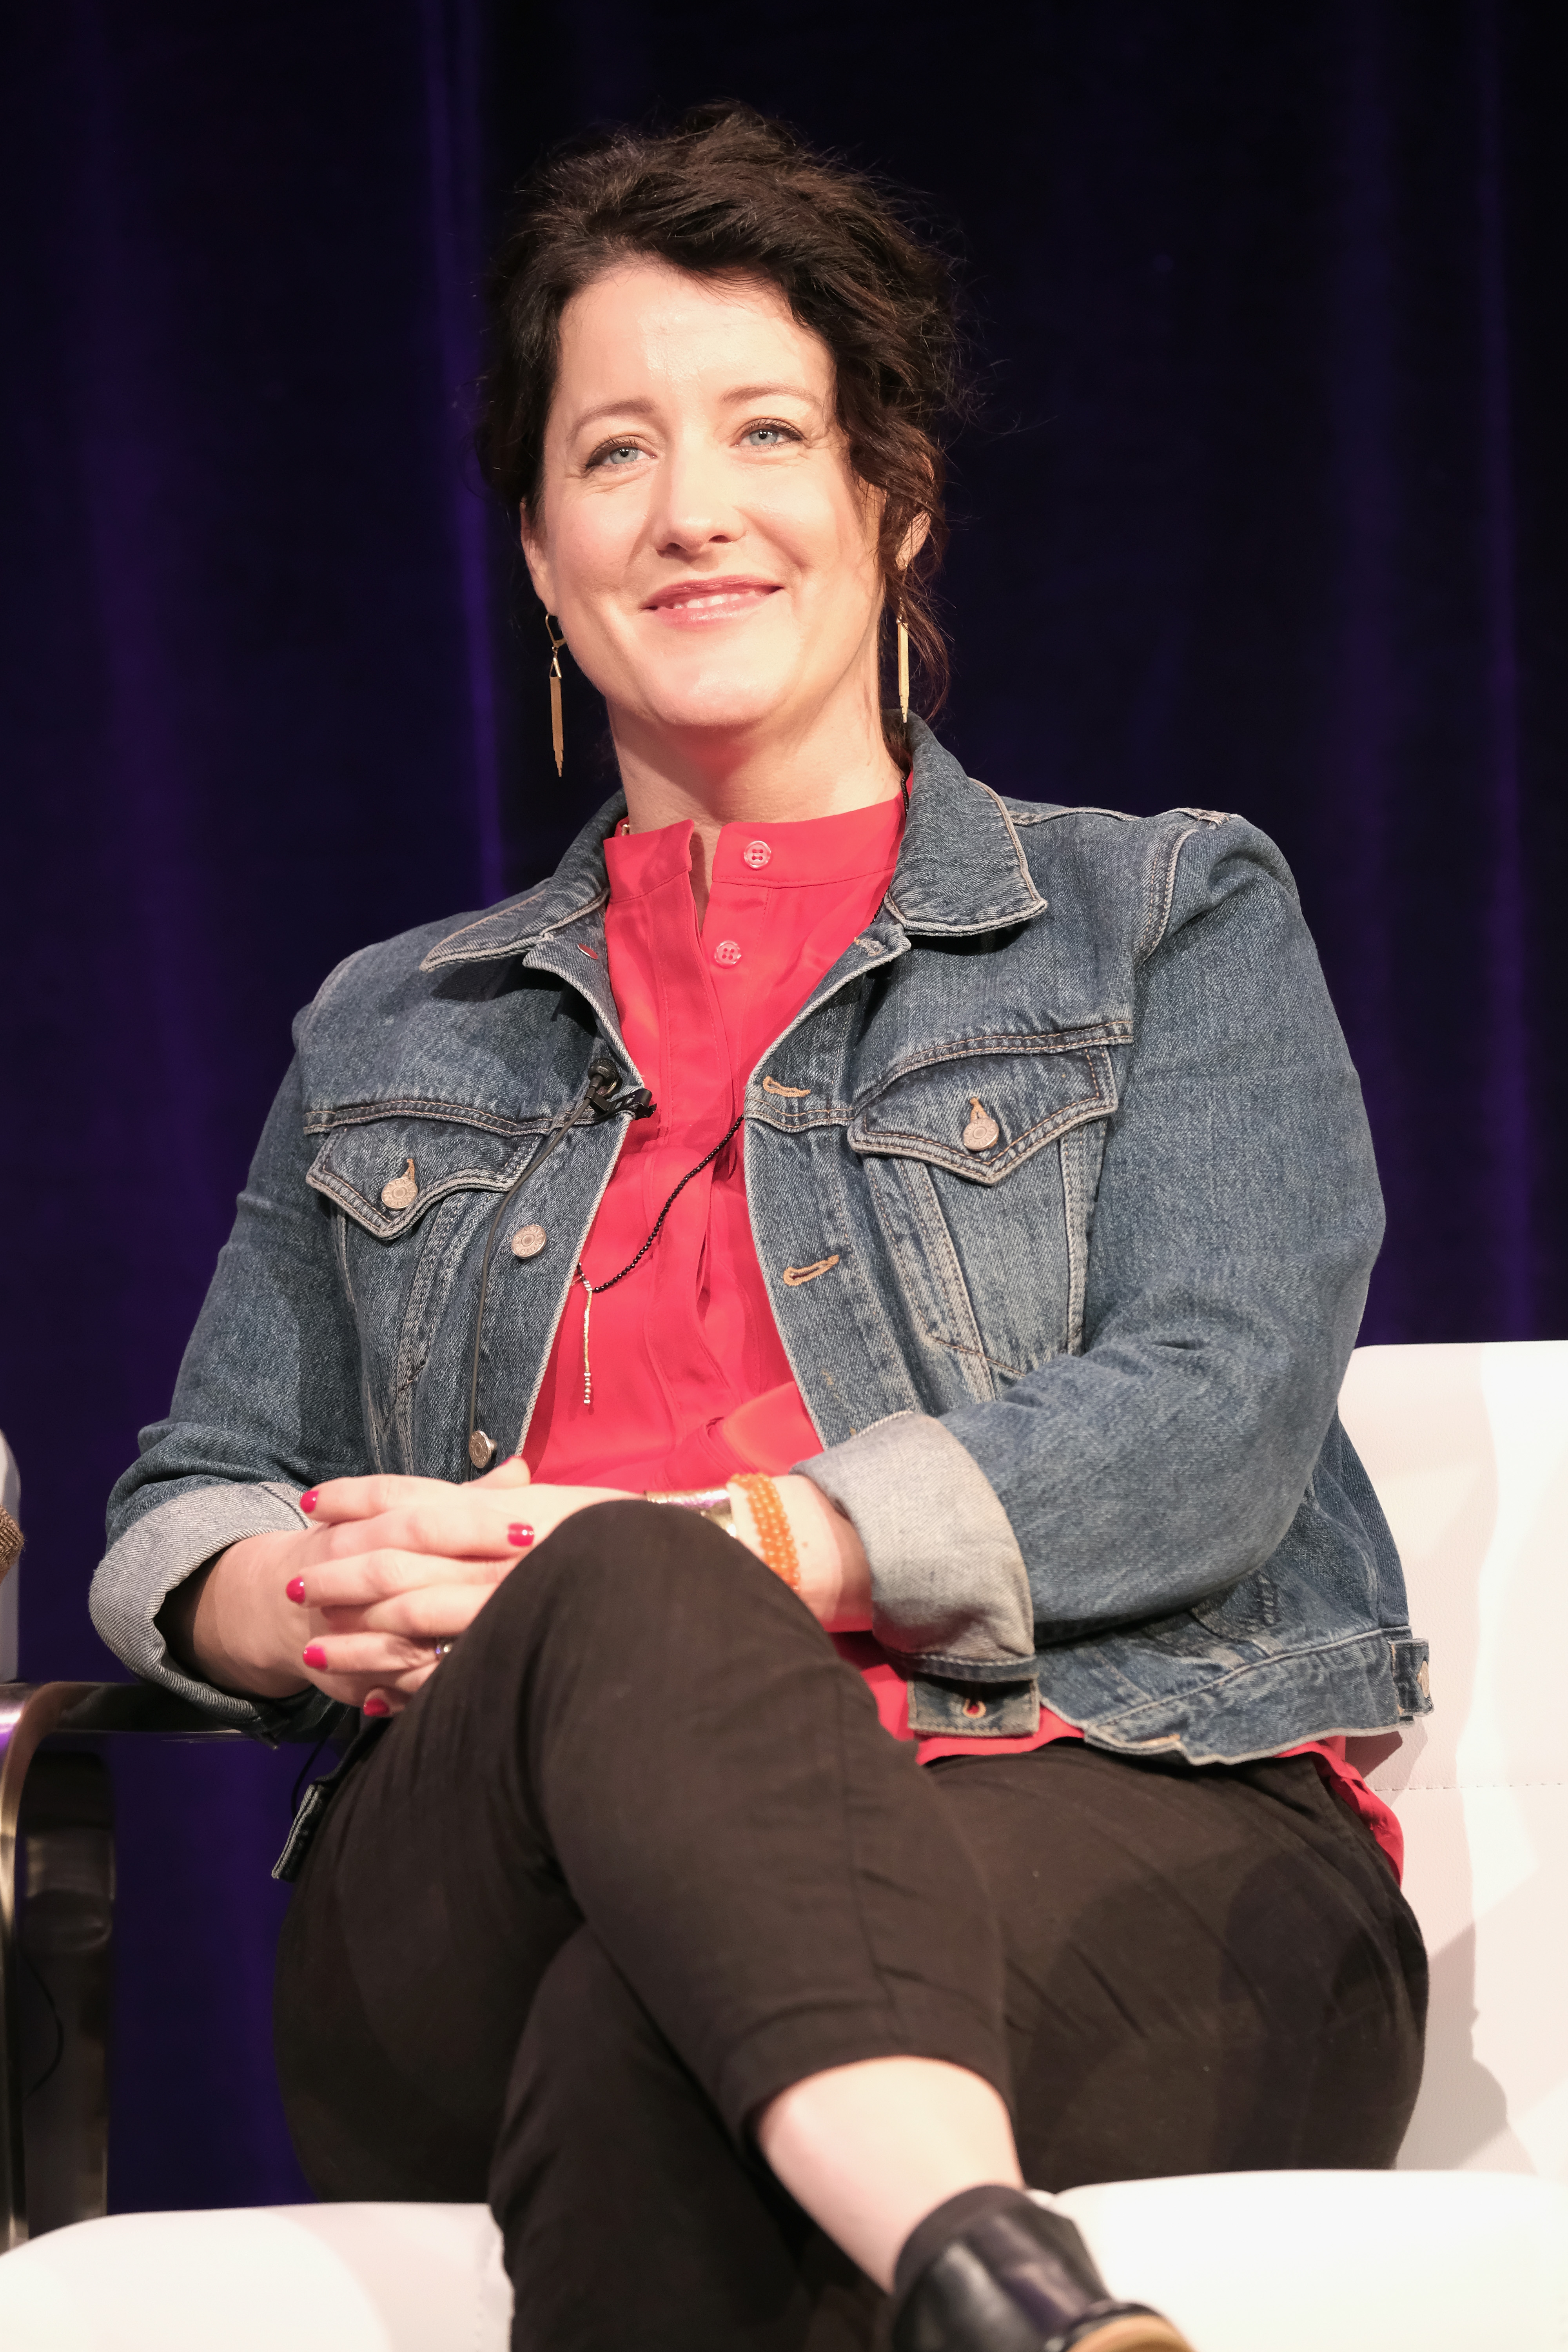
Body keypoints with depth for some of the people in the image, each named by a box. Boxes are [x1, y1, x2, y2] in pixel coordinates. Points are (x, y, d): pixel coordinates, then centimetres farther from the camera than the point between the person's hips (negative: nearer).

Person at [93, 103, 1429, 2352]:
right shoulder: (393, 1033, 28)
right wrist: (300, 1603, -2)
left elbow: (1215, 1429, 0)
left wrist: (693, 1551, -13)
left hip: (1131, 1847, -2)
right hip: (477, 1955, 2)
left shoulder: (1172, 920, 17)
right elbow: (184, 1509, 26)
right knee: (627, 1626, -41)